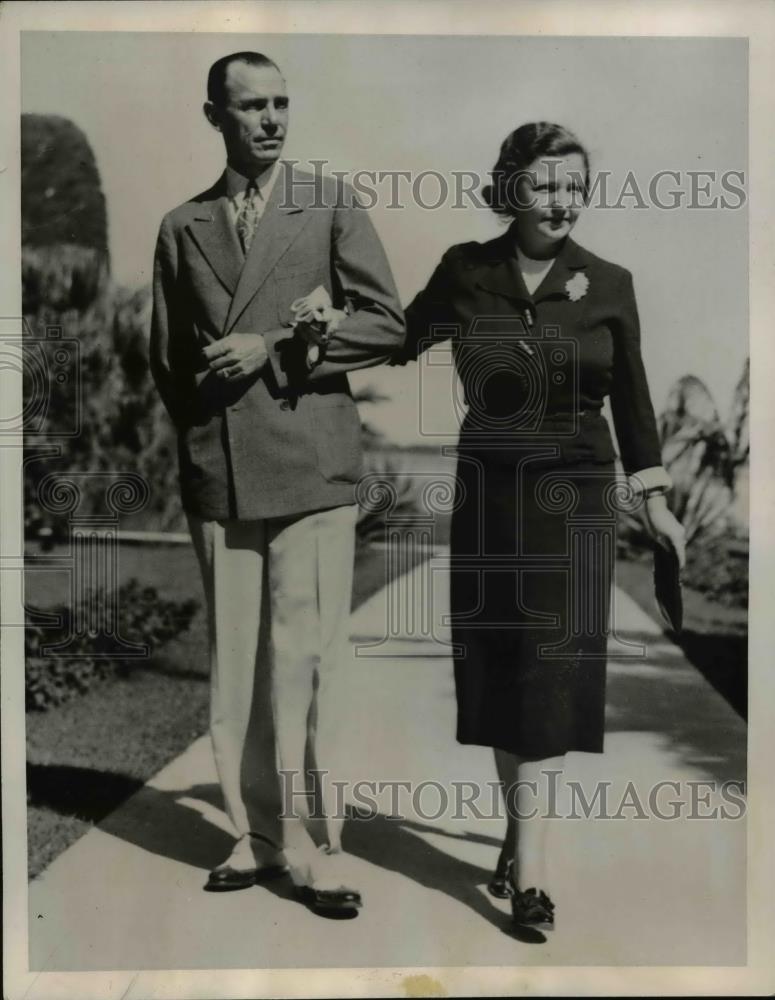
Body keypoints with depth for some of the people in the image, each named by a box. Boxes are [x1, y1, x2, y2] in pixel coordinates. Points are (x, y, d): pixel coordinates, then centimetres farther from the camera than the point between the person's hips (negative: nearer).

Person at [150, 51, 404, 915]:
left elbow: (386, 323, -1)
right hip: (215, 473, 3)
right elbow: (164, 356, 20)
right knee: (235, 662, 6)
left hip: (310, 465, -3)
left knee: (303, 659, -5)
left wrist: (274, 348, -8)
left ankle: (312, 845, 6)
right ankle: (256, 834, 19)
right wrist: (199, 427, 10)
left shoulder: (330, 205, 8)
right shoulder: (182, 227, 15)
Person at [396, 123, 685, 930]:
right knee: (496, 666, 7)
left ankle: (527, 862, 2)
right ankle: (522, 825, 27)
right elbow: (403, 340, 11)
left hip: (575, 496, -1)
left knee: (551, 665, -4)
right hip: (489, 492, 1)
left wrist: (654, 499, 8)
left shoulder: (608, 285, 0)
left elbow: (632, 399, 7)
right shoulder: (465, 271, 0)